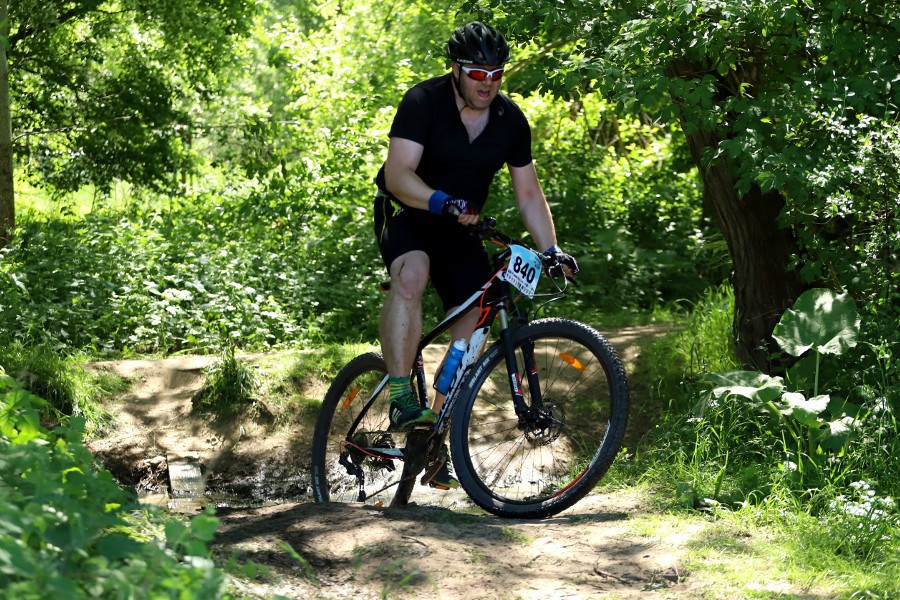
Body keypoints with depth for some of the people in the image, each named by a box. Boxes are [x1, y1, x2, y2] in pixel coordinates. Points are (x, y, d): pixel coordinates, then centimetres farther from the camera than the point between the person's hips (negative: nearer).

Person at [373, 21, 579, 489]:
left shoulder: (511, 120, -5)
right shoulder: (423, 103, -19)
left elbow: (528, 194, 2)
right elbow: (398, 175, -29)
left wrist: (552, 250, -8)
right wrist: (443, 202, -46)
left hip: (460, 229, 5)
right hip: (406, 215, -5)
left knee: (472, 332, -5)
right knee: (411, 275, -37)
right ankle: (401, 399, -35)